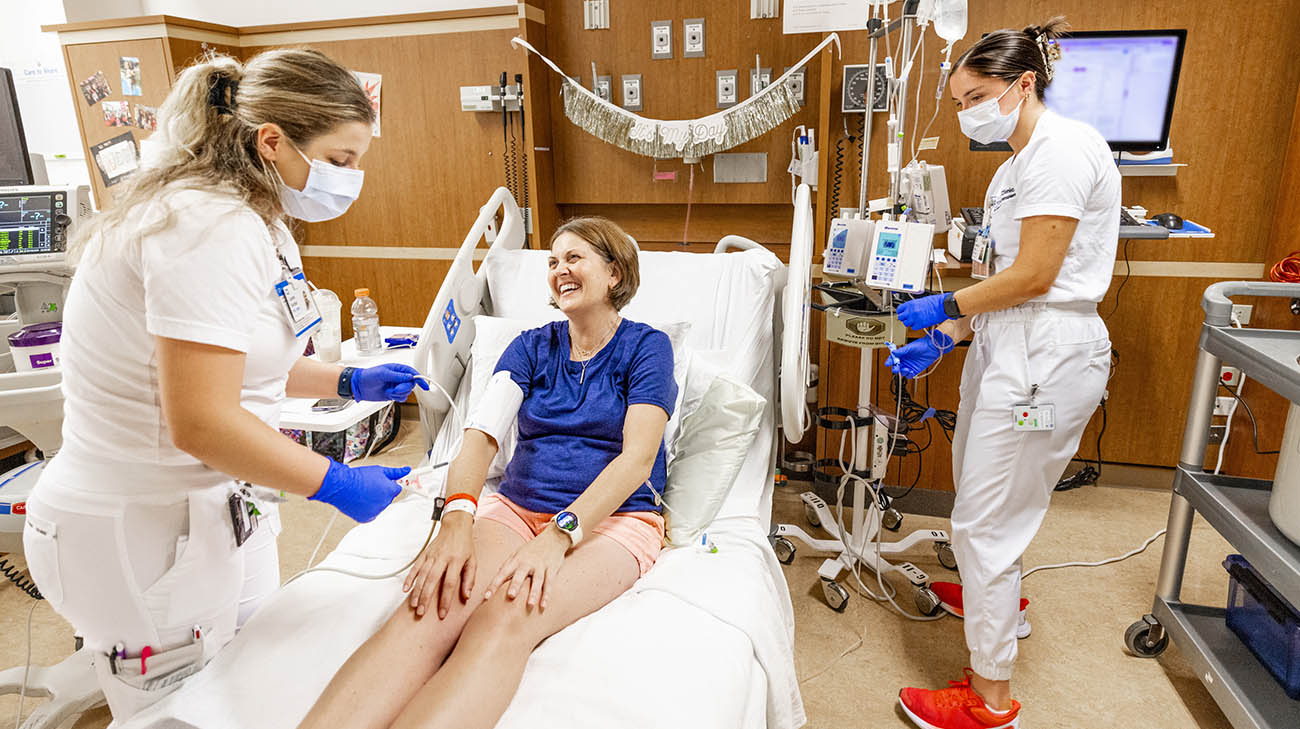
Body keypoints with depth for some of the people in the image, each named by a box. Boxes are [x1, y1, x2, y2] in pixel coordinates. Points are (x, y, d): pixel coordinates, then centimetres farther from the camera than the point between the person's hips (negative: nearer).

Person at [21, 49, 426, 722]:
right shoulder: (211, 227, -24)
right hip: (142, 533, -9)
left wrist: (348, 382, 7)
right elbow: (200, 422, -28)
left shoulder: (251, 223, 8)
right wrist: (336, 484, -19)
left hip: (216, 508, 9)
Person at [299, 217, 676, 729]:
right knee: (432, 606, -29)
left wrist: (560, 534, -26)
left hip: (613, 518, -3)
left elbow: (638, 457, -11)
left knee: (506, 616, -35)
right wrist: (457, 521, -24)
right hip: (517, 507, 4)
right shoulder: (532, 346, 13)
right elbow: (482, 432, -3)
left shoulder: (646, 346, 2)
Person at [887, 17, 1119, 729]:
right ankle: (998, 592, 53)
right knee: (975, 486, 26)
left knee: (984, 523, -4)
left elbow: (1033, 277, -19)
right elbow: (1010, 280, 14)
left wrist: (946, 307, -6)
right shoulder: (1017, 164, 17)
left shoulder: (1060, 148, -15)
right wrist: (945, 338, 6)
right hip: (1006, 343, 10)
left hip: (1046, 354, -10)